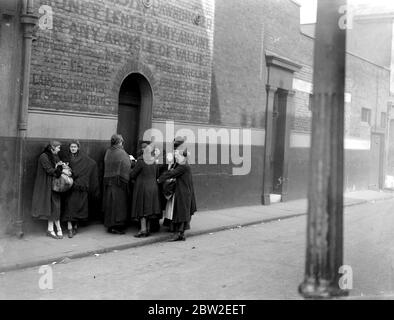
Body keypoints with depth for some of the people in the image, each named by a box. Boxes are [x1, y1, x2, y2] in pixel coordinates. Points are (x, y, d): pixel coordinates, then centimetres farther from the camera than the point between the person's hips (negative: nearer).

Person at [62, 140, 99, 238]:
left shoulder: (83, 158, 3)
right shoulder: (67, 158, 7)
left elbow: (93, 163, -4)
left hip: (80, 187, 0)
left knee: (79, 206, 4)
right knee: (69, 206, -7)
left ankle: (75, 226, 19)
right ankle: (70, 228, -8)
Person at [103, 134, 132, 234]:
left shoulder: (108, 152, 6)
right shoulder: (121, 153, -11)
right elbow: (126, 168, -12)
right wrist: (126, 181, -3)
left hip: (108, 180, 6)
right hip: (118, 181, -6)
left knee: (110, 203, 11)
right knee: (119, 203, -1)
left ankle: (110, 225, 16)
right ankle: (117, 226, -2)